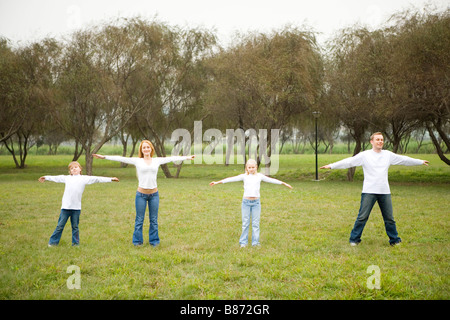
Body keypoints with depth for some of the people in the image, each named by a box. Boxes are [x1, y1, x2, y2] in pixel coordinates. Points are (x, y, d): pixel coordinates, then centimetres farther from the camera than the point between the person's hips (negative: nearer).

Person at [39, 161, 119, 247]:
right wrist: (46, 178, 43)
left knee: (75, 227, 8)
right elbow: (57, 178, 29)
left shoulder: (84, 178, 6)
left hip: (76, 208, -1)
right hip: (65, 207, 1)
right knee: (60, 226, 5)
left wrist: (111, 179, 1)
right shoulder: (67, 178, 14)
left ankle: (75, 243, 19)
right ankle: (53, 242, 15)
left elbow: (97, 179, 4)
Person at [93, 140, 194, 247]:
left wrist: (187, 157, 13)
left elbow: (172, 158, 10)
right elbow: (121, 159, -3)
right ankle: (137, 241, 18)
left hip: (154, 194, 2)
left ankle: (154, 241, 21)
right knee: (139, 220, 5)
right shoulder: (137, 161, 0)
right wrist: (104, 157, -7)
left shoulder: (157, 161, 6)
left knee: (154, 220, 9)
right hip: (141, 194, -2)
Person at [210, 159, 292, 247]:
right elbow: (232, 179, -1)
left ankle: (255, 243, 13)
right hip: (246, 202, -1)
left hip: (256, 202, 1)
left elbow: (271, 180, 8)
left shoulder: (259, 176, 6)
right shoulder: (244, 176, 3)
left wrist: (284, 183, 9)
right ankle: (243, 242, 13)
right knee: (245, 223, 5)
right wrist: (217, 182, -5)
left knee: (256, 224, 4)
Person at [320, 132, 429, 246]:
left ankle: (394, 240, 24)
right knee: (362, 217, -3)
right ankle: (354, 239, 9)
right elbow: (349, 162, -8)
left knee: (389, 218, 10)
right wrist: (331, 166, -15)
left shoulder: (388, 155, 9)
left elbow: (404, 160, 19)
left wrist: (421, 162, 26)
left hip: (385, 192, 3)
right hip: (369, 192, -3)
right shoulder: (364, 155, -3)